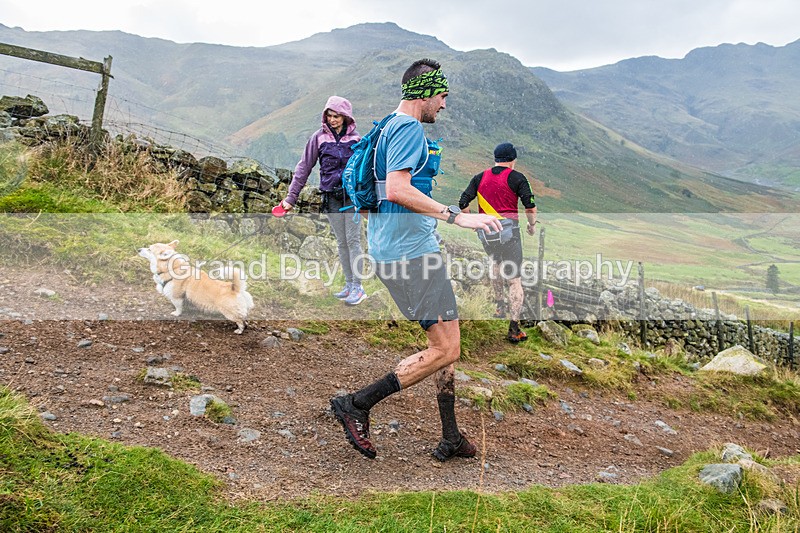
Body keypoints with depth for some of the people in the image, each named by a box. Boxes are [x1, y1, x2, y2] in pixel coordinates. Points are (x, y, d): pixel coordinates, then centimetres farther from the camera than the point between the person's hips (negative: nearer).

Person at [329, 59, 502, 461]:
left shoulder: (390, 127, 21)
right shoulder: (410, 128, -11)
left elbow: (388, 190, 28)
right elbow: (397, 190, -25)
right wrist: (456, 216, -26)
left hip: (400, 249, 11)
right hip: (411, 252, -11)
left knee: (446, 341, 14)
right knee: (446, 349, -8)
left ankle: (450, 439, 21)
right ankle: (356, 405, -2)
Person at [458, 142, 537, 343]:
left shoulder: (480, 178, 9)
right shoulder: (516, 177, -1)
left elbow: (463, 204, 5)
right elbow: (530, 207, -7)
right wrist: (532, 225, 11)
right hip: (508, 231, -4)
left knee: (496, 262, 33)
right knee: (514, 279, -1)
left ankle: (499, 305, 37)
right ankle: (514, 329, -4)